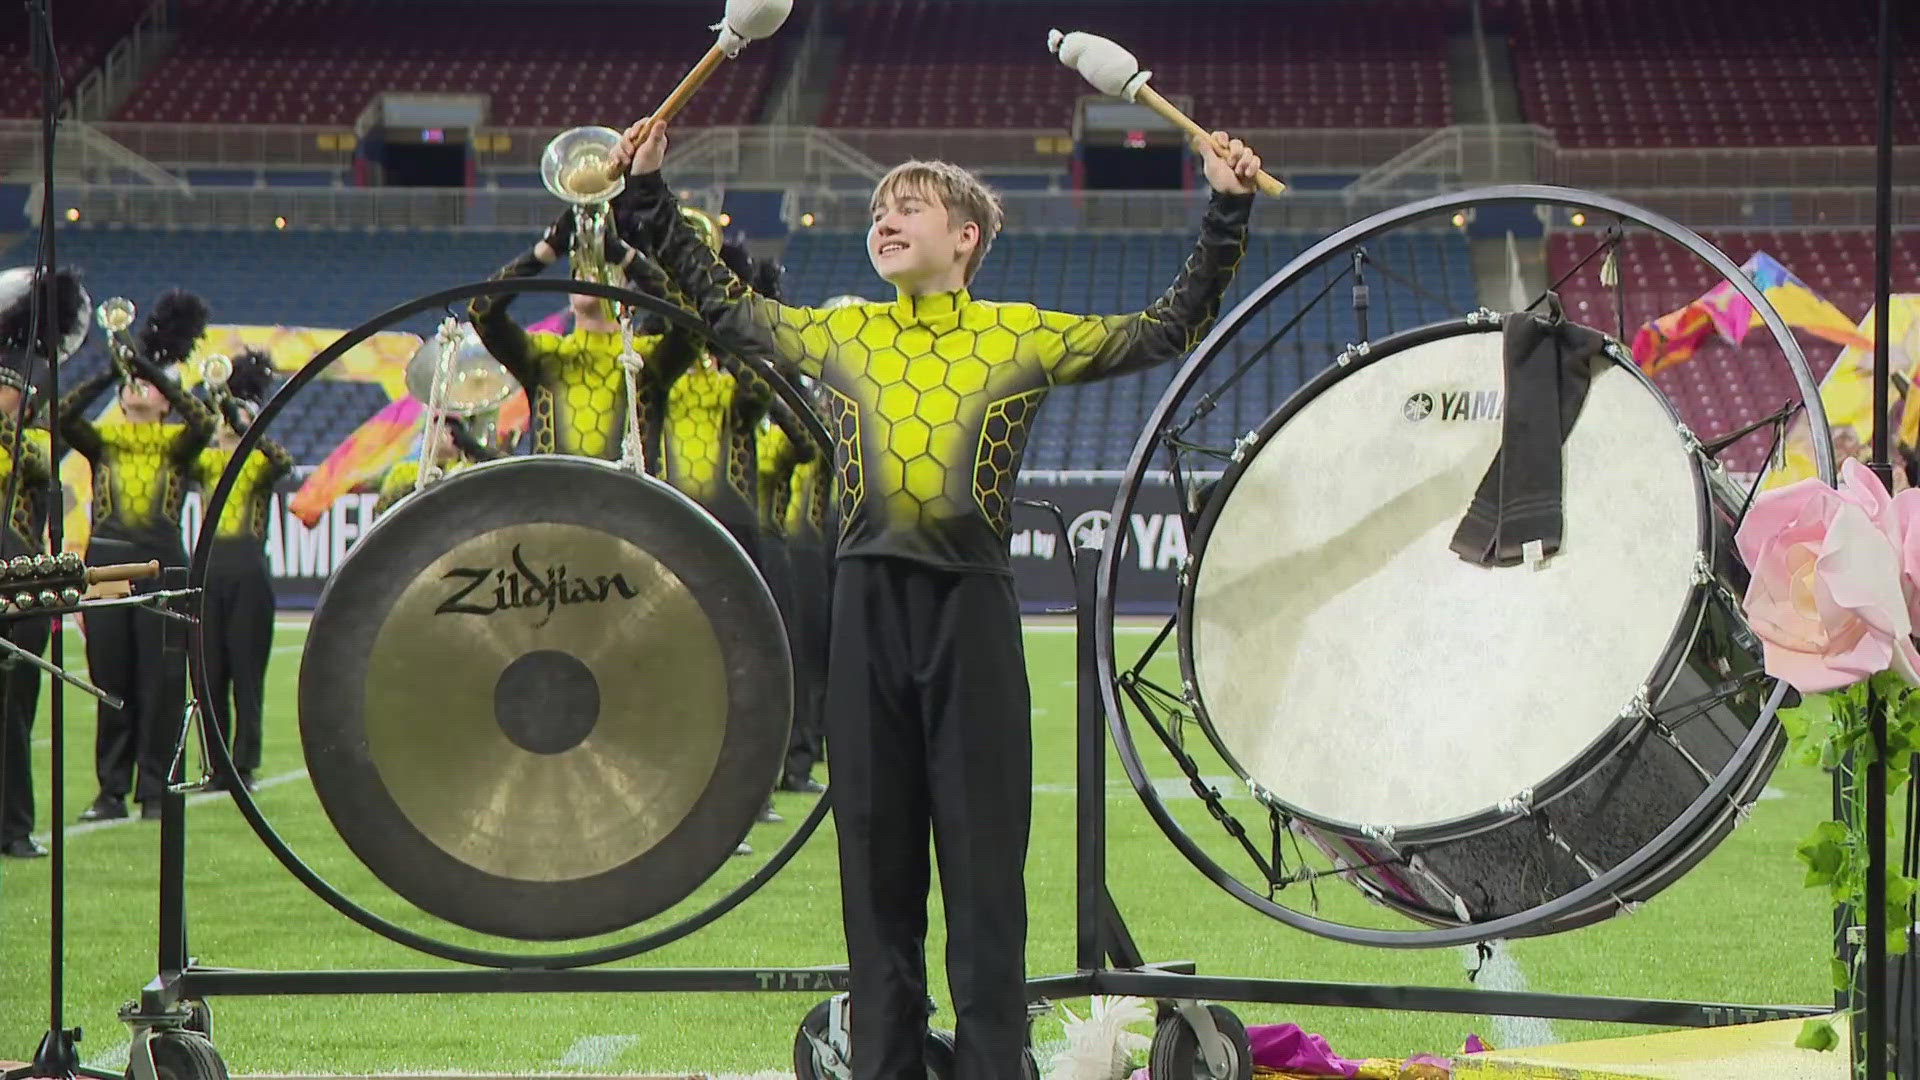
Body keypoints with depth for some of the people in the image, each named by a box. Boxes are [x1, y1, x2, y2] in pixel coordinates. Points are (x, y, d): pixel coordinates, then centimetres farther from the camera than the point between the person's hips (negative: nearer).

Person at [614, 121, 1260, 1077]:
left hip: (971, 604, -2)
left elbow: (1169, 329, 7)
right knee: (876, 847, 6)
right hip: (869, 605, 2)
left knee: (984, 847, -1)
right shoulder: (840, 336, 13)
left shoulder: (1022, 337, 6)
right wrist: (648, 196, 17)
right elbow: (718, 301, 20)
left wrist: (1226, 216, -1)